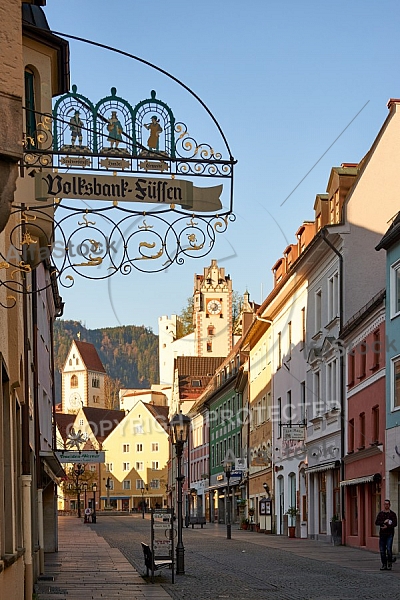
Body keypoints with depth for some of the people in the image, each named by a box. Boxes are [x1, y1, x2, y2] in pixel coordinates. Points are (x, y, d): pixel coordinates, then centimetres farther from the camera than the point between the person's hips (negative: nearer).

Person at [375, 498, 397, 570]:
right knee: (382, 550, 2)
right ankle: (384, 564, 10)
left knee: (389, 549, -12)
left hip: (389, 534, -3)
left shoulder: (393, 514, 2)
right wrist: (384, 522, -14)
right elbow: (376, 522, 1)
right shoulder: (380, 514, 11)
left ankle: (389, 563, 3)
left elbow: (395, 524, -7)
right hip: (382, 534, 3)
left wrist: (387, 526, -18)